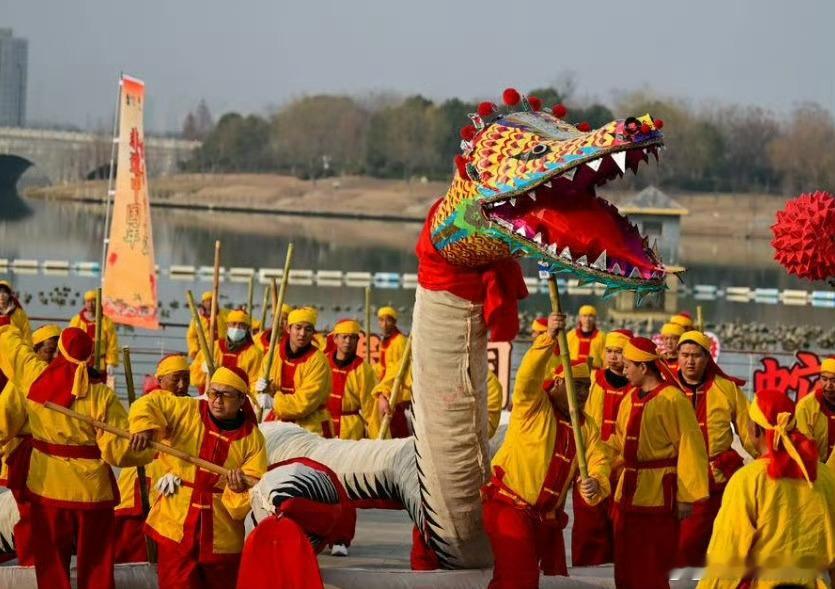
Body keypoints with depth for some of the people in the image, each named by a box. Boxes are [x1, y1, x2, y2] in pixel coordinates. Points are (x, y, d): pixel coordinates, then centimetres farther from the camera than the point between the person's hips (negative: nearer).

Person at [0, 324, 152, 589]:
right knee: (95, 566, 11)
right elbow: (118, 449, -21)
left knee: (51, 563, 15)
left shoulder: (34, 376, -10)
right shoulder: (101, 396, -19)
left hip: (46, 487, 2)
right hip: (90, 489, -2)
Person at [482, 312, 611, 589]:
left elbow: (598, 461, -2)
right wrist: (548, 338, -41)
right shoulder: (533, 405, -7)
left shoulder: (586, 426, 10)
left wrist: (596, 483, -26)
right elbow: (528, 375, -27)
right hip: (509, 506, -7)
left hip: (547, 515, 7)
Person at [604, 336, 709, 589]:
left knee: (653, 567, -1)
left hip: (658, 493, -8)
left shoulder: (672, 399, -14)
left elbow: (689, 447, -15)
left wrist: (686, 496, -17)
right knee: (626, 565, 12)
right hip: (629, 490, 8)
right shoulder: (630, 399, 10)